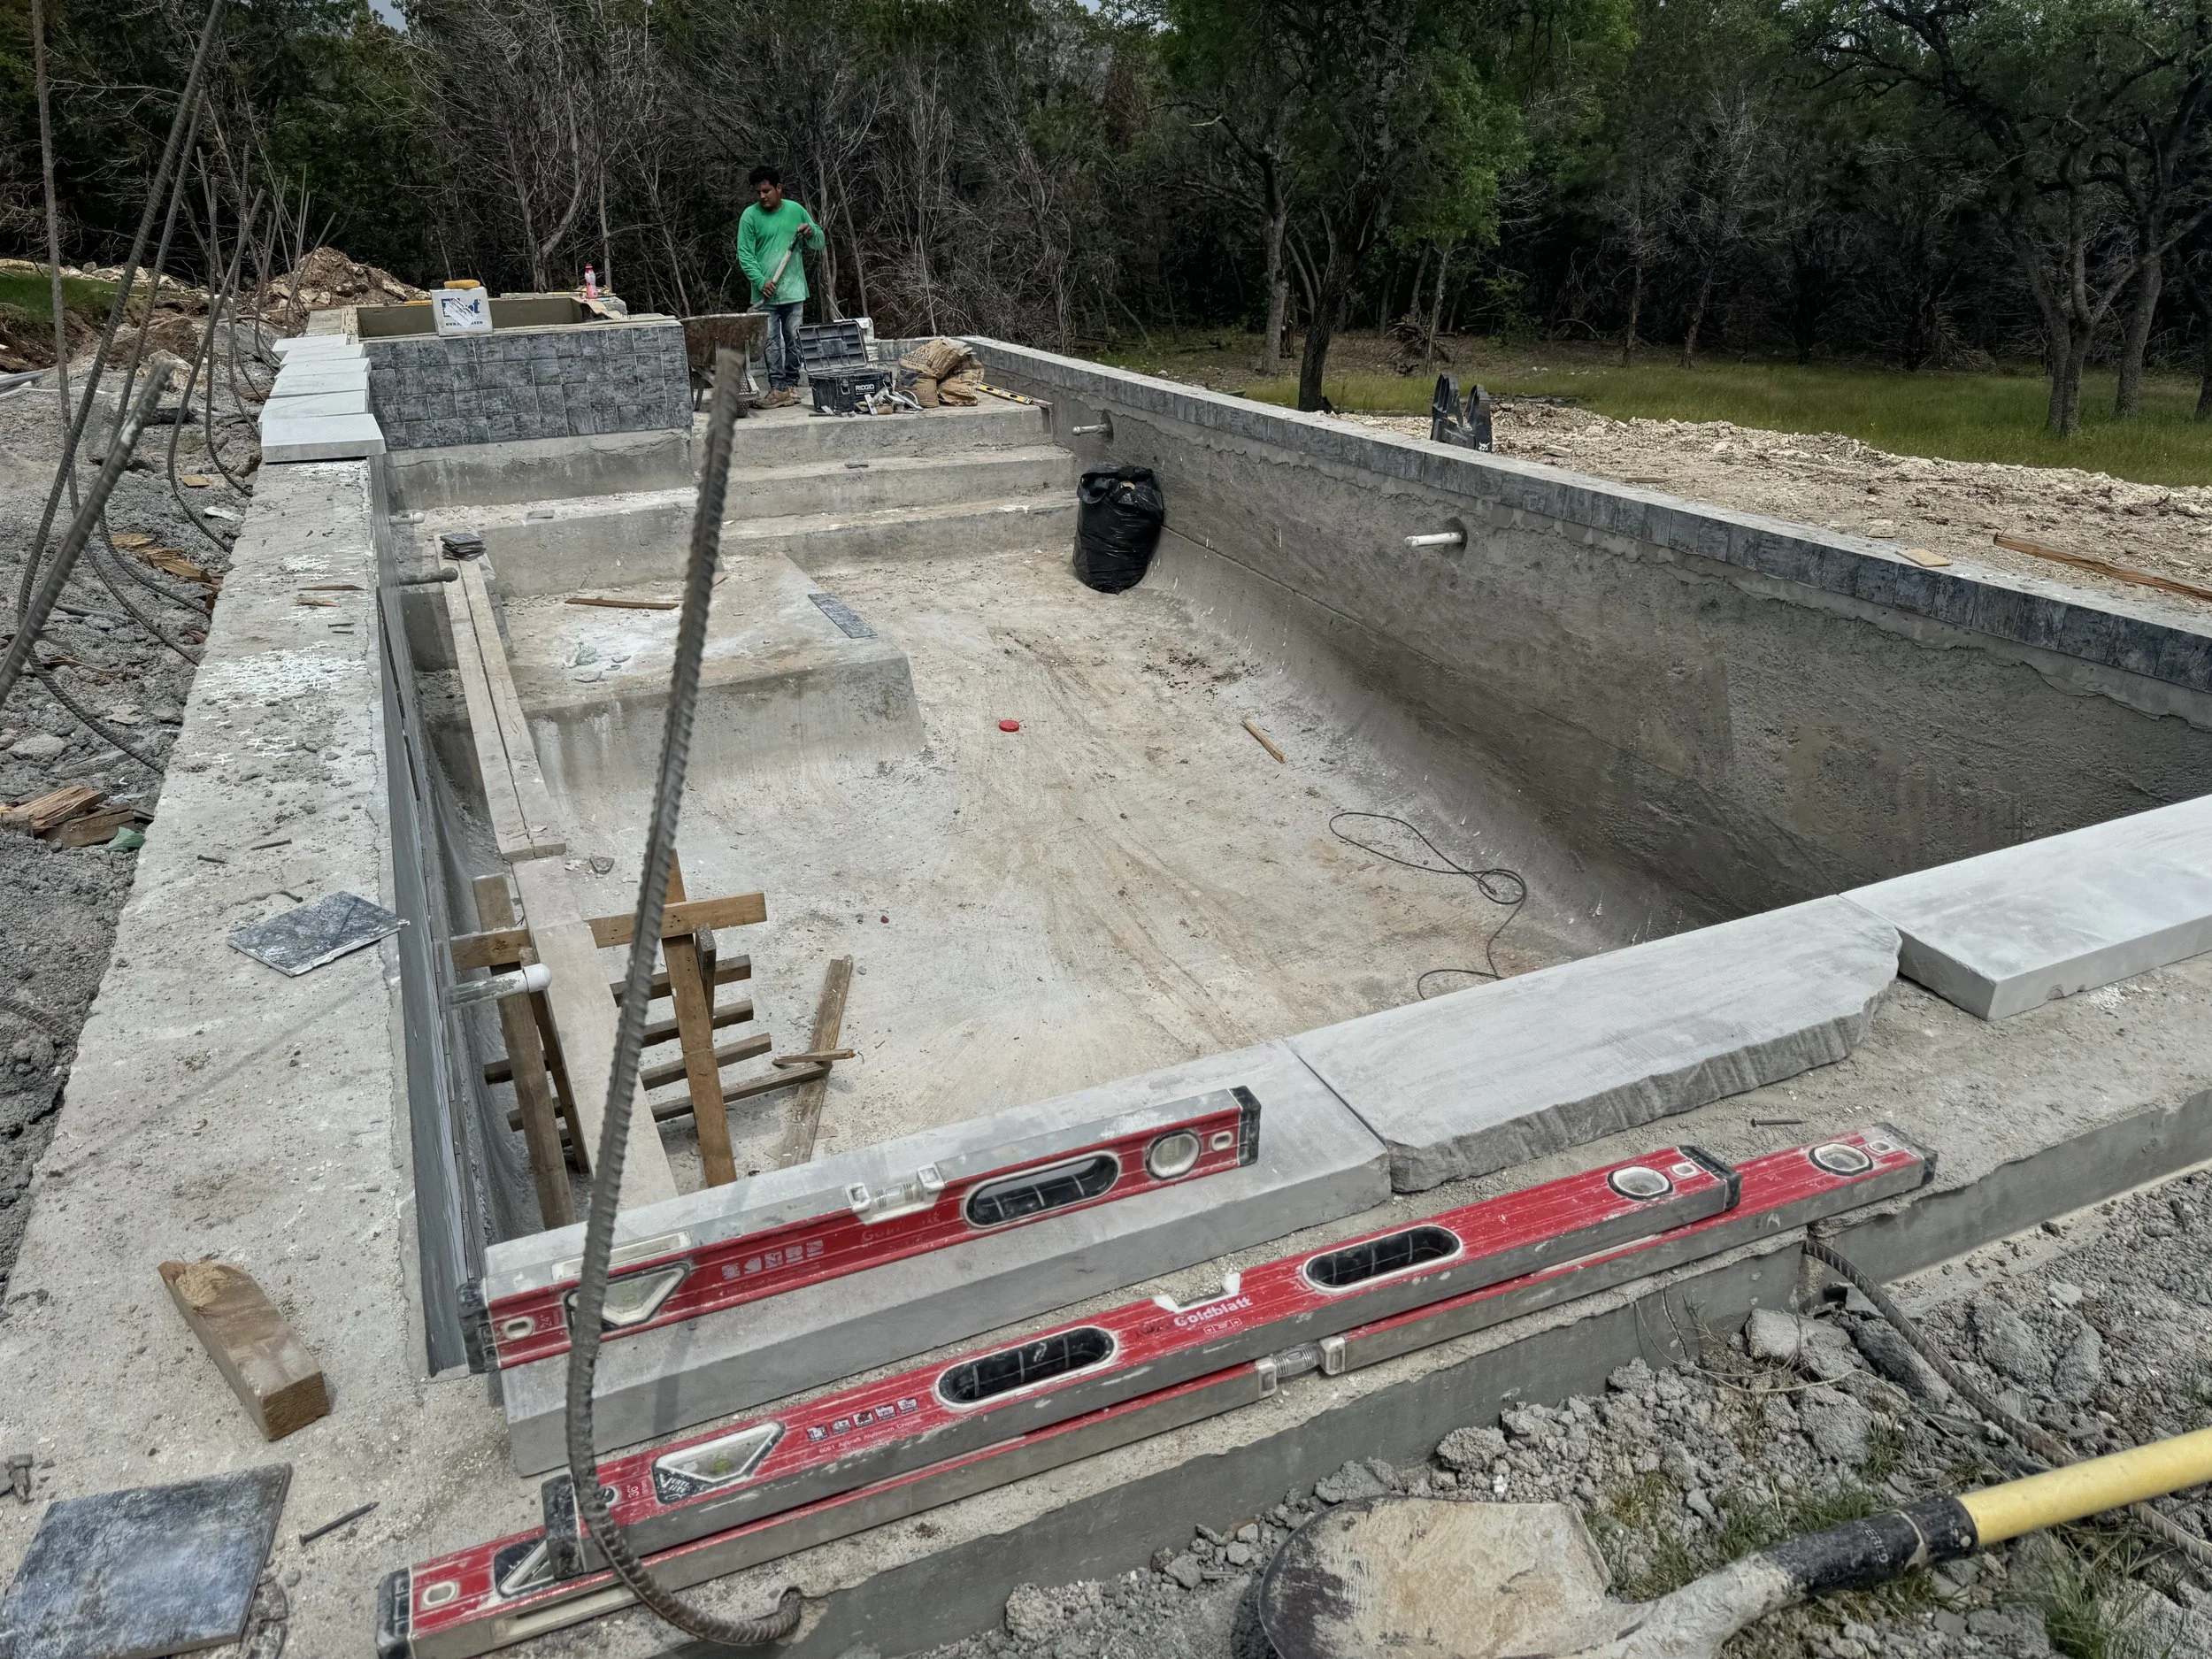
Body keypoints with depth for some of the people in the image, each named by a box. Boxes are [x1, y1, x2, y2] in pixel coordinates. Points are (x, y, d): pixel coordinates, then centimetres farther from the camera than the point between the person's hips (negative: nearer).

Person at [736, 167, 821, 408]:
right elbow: (744, 254, -3)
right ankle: (777, 386, -2)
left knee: (793, 339, 7)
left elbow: (819, 243, 14)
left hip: (794, 290, 2)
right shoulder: (750, 216, -1)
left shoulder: (796, 210, 6)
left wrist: (811, 234, -10)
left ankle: (792, 383, 16)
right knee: (771, 340, -4)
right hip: (765, 293, -2)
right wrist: (761, 281, -16)